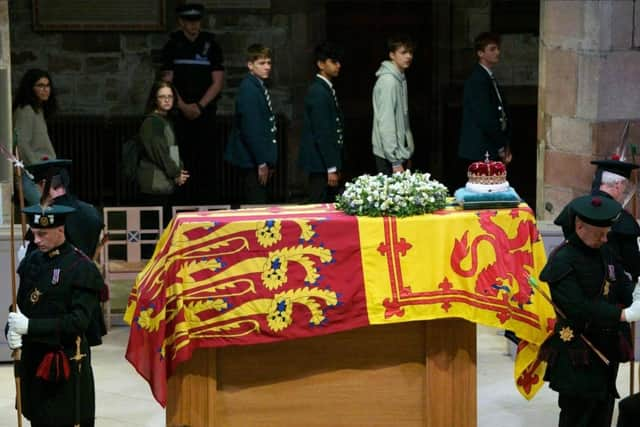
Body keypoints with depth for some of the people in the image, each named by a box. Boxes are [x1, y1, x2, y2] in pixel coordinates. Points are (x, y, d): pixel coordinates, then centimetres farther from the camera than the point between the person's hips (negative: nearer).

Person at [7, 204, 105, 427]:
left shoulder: (82, 268, -12)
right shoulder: (31, 262, 8)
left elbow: (78, 321, -18)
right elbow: (21, 305, 12)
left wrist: (30, 326, -23)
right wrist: (13, 331, -10)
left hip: (67, 366, -6)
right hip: (33, 360, 6)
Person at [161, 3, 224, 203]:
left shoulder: (211, 46, 5)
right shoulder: (172, 46, 7)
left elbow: (217, 82, 1)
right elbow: (167, 81, 3)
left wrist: (199, 106, -9)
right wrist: (183, 106, -9)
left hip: (205, 111, 0)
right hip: (180, 112, 0)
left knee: (205, 159, -5)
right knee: (182, 159, -4)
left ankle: (206, 201, -3)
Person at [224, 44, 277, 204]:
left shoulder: (258, 87, 13)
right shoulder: (249, 89, -16)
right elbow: (250, 129, -20)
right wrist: (262, 162, -18)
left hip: (259, 160, 9)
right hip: (253, 161, -9)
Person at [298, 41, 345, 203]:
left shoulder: (326, 89, 13)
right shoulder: (318, 92, -16)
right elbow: (321, 134, -19)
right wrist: (331, 168, -19)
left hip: (328, 161, 9)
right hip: (321, 164, -9)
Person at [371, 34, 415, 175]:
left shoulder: (400, 79, 12)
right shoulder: (388, 81, -16)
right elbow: (386, 124, -20)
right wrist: (395, 161, -22)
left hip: (400, 153, 9)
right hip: (390, 157, -9)